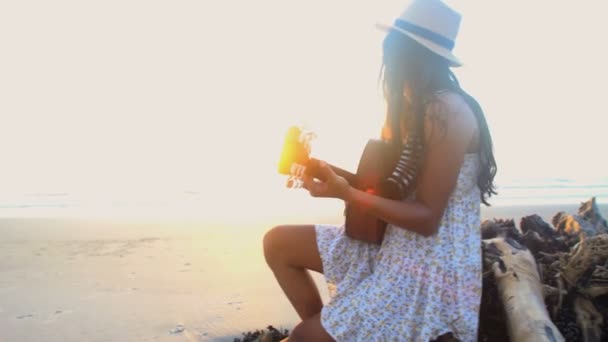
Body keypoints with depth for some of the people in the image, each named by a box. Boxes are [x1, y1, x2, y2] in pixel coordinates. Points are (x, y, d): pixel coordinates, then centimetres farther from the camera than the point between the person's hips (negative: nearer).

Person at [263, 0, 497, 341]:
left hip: (431, 264, -9)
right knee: (278, 243, 6)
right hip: (392, 241, 9)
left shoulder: (448, 111, -21)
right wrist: (324, 170, -4)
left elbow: (428, 218, -22)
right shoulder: (410, 105, 8)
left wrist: (347, 194, -26)